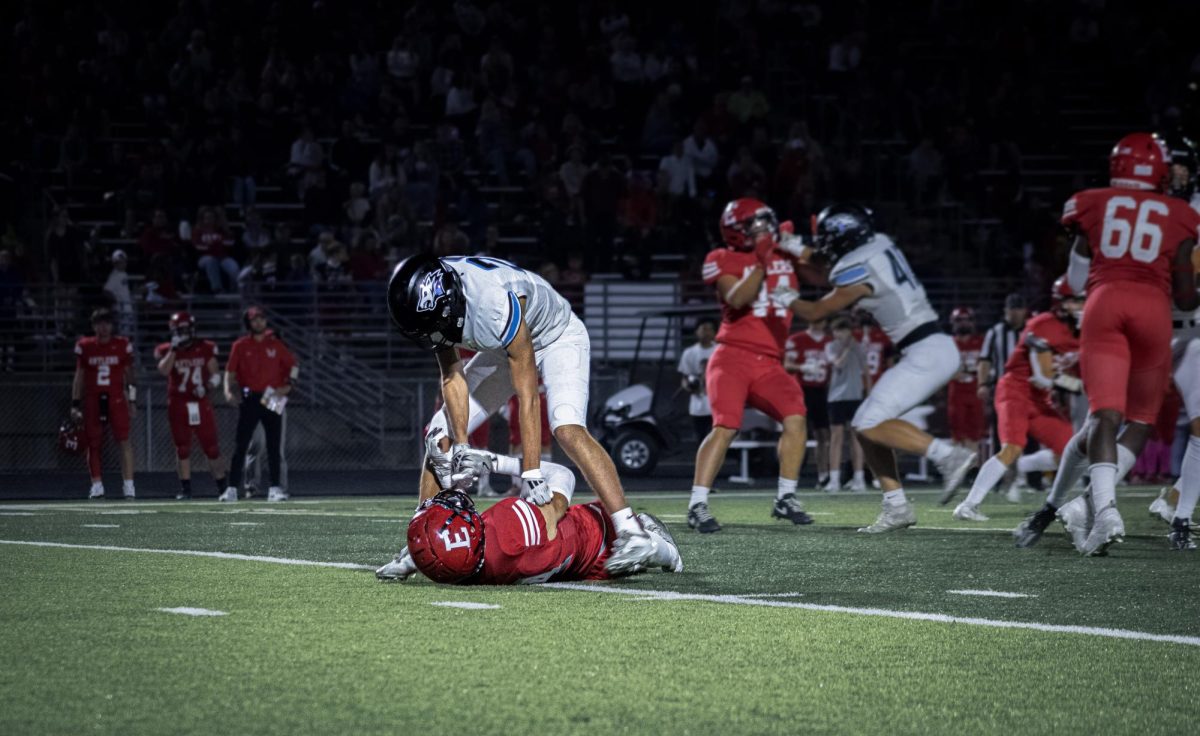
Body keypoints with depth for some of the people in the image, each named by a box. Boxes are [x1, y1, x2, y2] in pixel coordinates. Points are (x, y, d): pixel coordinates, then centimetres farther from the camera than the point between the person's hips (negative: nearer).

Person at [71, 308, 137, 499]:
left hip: (116, 398, -1)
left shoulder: (122, 345, 5)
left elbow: (129, 374, 9)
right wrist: (75, 404, 6)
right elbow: (79, 377, 9)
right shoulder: (85, 347, 6)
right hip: (92, 400, 1)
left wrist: (132, 399, 4)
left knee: (124, 440, -10)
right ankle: (96, 485, 12)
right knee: (93, 444, 3)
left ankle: (128, 484, -10)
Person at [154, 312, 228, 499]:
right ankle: (185, 488, 9)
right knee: (182, 448, 3)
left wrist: (208, 386, -13)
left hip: (201, 404, 0)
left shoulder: (205, 349, 4)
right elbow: (164, 370, -16)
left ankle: (221, 486, 9)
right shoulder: (168, 351, 2)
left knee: (211, 447, 1)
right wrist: (173, 350, -18)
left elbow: (215, 373, 6)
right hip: (178, 405, 0)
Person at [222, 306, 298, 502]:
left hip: (272, 400, 1)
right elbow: (230, 371, 2)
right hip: (249, 399, -1)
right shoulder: (240, 346, 3)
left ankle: (275, 488, 6)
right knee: (240, 446, -4)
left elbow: (293, 365, 12)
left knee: (274, 447, 1)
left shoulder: (275, 344, 7)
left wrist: (289, 385, -4)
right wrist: (228, 392, -14)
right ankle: (232, 489, -2)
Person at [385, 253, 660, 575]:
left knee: (567, 427, -30)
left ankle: (632, 534, -34)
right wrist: (461, 446, -24)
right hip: (503, 350, 7)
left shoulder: (497, 303, -41)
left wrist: (531, 474, -34)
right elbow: (452, 378, -13)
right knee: (442, 432, -2)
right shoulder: (432, 300, -23)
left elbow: (527, 396, -35)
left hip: (557, 339, -7)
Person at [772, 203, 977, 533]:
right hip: (935, 348, 9)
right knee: (866, 424, 9)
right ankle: (896, 507, 8)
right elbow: (834, 280, 28)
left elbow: (816, 311, 2)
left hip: (927, 353, -9)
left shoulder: (859, 270, -13)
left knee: (871, 424, -14)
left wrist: (789, 300, 20)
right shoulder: (881, 245, 11)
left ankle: (948, 455, -20)